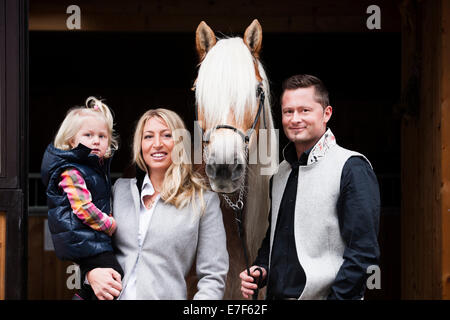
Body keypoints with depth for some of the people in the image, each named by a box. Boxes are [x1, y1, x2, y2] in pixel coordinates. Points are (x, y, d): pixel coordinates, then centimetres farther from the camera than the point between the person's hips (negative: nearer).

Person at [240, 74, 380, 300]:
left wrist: (336, 297, -22)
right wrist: (261, 270, 5)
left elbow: (364, 251, -17)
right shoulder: (281, 173, 12)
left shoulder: (353, 168, -11)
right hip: (276, 295, 7)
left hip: (323, 294, -7)